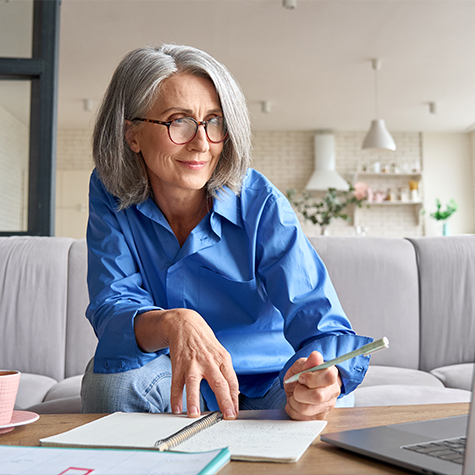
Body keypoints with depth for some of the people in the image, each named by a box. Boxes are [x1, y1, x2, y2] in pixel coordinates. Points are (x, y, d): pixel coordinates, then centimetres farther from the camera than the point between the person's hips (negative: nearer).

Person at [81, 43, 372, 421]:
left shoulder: (260, 204, -19)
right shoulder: (111, 195, -11)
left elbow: (321, 323, -25)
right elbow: (112, 309, -20)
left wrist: (323, 377, -50)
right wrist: (172, 324, -44)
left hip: (265, 386, -1)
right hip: (177, 387, 2)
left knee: (329, 401, -31)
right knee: (110, 376, -28)